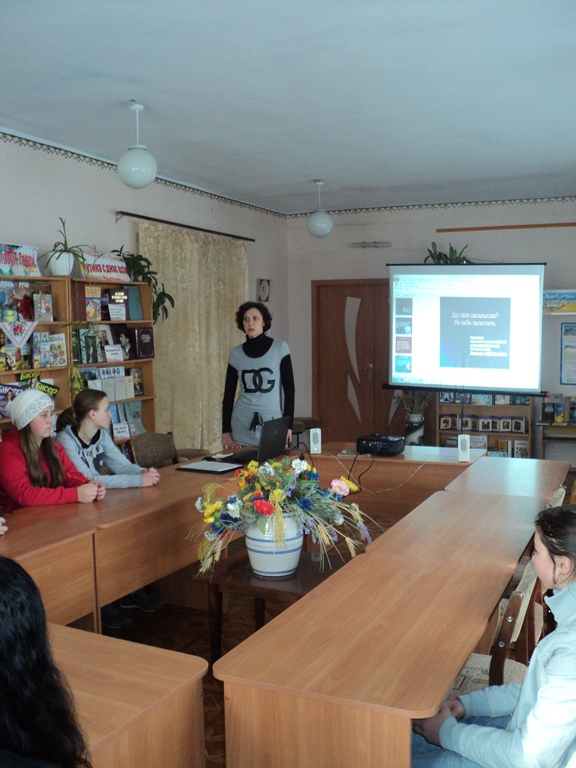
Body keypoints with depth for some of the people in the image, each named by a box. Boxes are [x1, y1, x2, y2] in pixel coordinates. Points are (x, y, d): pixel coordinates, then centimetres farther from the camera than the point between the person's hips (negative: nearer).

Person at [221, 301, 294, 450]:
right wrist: (225, 431, 4)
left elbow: (289, 389, 1)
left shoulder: (280, 348, 0)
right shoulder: (236, 354, 6)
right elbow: (228, 394, 10)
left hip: (273, 429, -2)